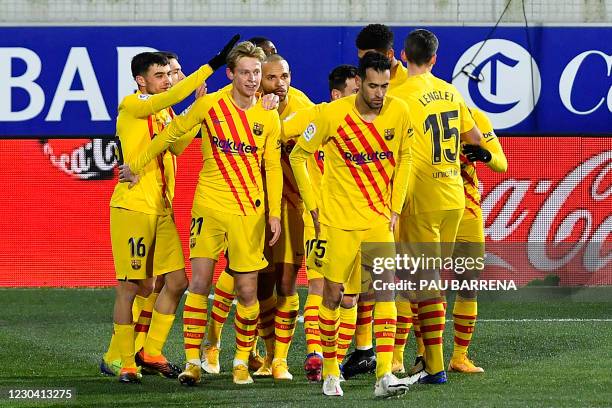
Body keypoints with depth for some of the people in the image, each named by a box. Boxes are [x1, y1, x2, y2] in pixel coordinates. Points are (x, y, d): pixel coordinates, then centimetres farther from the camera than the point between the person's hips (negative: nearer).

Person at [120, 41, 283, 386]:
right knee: (199, 283, -7)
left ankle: (242, 361, 16)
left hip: (249, 210, 1)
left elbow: (273, 167, 7)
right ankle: (193, 362, -2)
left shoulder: (269, 117, 1)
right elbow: (173, 133, 9)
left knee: (248, 291, 1)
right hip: (209, 203, -1)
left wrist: (275, 213, 0)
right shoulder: (210, 105, -3)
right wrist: (138, 165, 14)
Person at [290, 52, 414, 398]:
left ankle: (385, 375, -16)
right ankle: (330, 371, 20)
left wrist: (395, 208, 5)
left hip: (379, 219, 2)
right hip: (339, 220, -2)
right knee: (333, 294, 3)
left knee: (386, 288, -12)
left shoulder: (399, 113, -5)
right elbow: (299, 156, 1)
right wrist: (313, 206, -3)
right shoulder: (332, 114, -12)